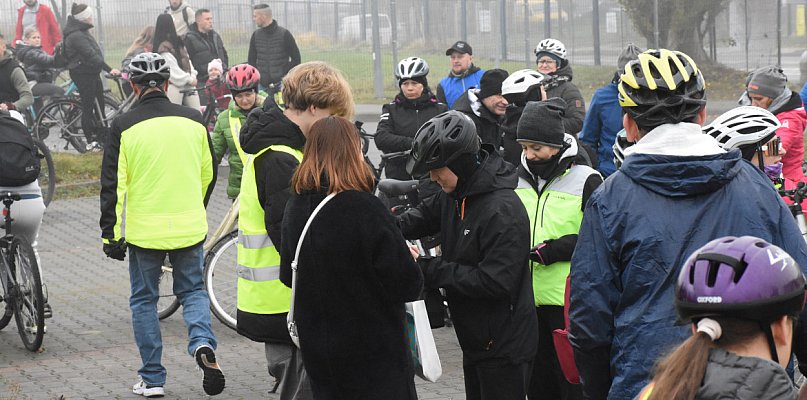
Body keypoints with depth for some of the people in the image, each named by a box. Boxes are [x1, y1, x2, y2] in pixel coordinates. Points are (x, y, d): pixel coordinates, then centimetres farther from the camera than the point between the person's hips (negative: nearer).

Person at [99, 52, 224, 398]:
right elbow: (208, 175, 12)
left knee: (144, 300, 12)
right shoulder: (194, 120, 2)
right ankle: (203, 343, -10)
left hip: (144, 230, -2)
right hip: (189, 228, 2)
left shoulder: (124, 126, -7)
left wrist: (111, 234, -2)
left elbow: (113, 185, -9)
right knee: (193, 291, 18)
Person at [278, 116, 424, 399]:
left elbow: (288, 275, 10)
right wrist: (407, 258, 1)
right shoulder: (365, 209, -21)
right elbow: (407, 285, -19)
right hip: (372, 352, -6)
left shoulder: (295, 207, -2)